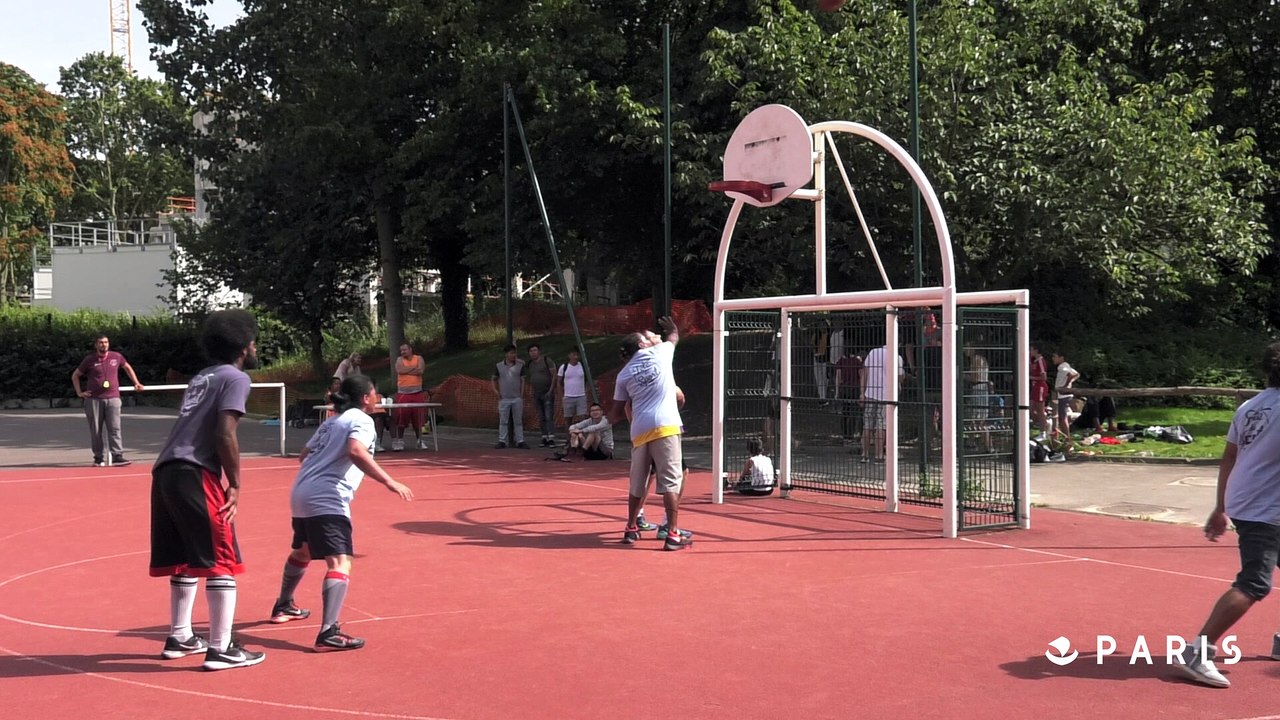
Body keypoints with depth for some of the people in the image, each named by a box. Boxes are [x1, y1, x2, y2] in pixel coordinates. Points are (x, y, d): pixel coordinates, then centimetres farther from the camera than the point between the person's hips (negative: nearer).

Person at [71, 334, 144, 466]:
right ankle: (98, 458, 11)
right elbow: (75, 375, 14)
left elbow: (127, 368, 24)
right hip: (94, 400, 0)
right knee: (95, 431, 3)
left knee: (114, 428, -9)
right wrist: (79, 392, 5)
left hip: (113, 398, 0)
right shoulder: (89, 360, 2)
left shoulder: (116, 357, 6)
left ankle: (117, 456, -13)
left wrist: (136, 383, 19)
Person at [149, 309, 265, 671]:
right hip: (195, 475, -9)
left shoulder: (202, 377, 25)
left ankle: (179, 637, 29)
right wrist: (235, 485, -9)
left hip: (165, 471, 9)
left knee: (185, 559, 20)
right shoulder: (236, 378, -1)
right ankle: (221, 649, -2)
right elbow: (225, 434, -13)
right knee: (221, 561, -3)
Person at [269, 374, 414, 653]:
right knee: (340, 562, -18)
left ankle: (283, 606, 51)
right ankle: (328, 633, -32)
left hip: (300, 494, 10)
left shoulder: (333, 421, 21)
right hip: (326, 499, -10)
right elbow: (356, 452, -24)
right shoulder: (361, 420, -4)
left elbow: (304, 455, 29)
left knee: (303, 551, 32)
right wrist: (389, 482, -28)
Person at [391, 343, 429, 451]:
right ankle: (399, 440, 1)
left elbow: (420, 370, -11)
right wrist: (414, 367, -8)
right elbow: (400, 370, -13)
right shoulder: (400, 360, 7)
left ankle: (419, 440, 13)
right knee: (401, 417, -6)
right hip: (403, 393, 0)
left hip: (417, 393, 0)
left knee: (418, 417, 3)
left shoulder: (419, 358, 7)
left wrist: (406, 370, -8)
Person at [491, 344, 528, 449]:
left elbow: (522, 381, 6)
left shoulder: (520, 365, 4)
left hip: (517, 398, 1)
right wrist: (495, 390, -1)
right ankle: (502, 441, 9)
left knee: (518, 421, 5)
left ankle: (520, 441, 10)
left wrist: (522, 395, 1)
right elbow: (493, 379, 12)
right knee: (503, 421, 4)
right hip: (504, 398, -1)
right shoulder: (499, 366, 2)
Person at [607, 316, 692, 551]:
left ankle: (631, 530, 28)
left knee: (637, 484, 16)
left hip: (639, 432, 4)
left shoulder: (623, 375, 13)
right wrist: (672, 328, 56)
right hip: (665, 427, -3)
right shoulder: (659, 352, 8)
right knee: (671, 482, -4)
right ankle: (673, 535, -9)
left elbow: (614, 416, 13)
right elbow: (674, 337, 33)